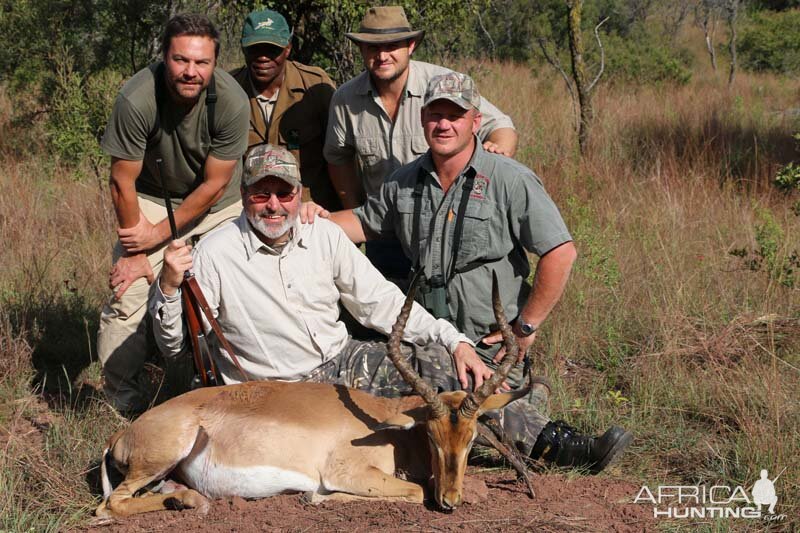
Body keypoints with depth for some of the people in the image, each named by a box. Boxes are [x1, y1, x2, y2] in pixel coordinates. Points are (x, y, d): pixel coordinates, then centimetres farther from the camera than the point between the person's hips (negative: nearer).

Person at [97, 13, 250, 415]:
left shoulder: (232, 102, -27)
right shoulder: (136, 99, -29)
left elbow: (214, 184, -18)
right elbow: (123, 182, -18)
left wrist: (160, 233, -17)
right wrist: (135, 252, -13)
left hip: (218, 203, 1)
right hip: (153, 196, -1)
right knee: (130, 293, -12)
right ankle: (124, 403, 2)